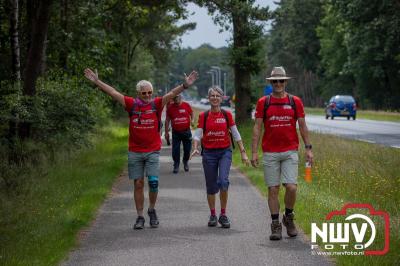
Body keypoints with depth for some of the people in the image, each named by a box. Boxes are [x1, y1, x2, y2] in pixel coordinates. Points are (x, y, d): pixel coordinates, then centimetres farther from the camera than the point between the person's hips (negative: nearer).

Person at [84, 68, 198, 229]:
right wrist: (96, 81, -3)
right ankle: (140, 217, 13)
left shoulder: (157, 104, 0)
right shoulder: (132, 104, 1)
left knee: (153, 182, -9)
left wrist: (185, 85, -24)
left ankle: (152, 210, 15)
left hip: (152, 151, -1)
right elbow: (113, 92, 0)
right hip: (135, 152, 1)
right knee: (138, 184, 5)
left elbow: (172, 94, -10)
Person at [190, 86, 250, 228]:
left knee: (223, 181, -20)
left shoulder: (227, 114, 2)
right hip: (209, 153, 1)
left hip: (225, 152, -1)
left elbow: (236, 134, 5)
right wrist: (195, 149, -20)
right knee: (211, 186, 7)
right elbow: (198, 134, -2)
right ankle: (213, 215, 22)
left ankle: (223, 215, -7)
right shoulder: (203, 116, 2)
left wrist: (243, 153, 3)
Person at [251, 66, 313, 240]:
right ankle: (275, 226, 10)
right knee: (273, 189, 2)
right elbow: (257, 128, 2)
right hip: (270, 153, 0)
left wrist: (308, 148, 3)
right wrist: (254, 152, -4)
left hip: (290, 152, 0)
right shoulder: (263, 102, 3)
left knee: (291, 187, -9)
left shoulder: (295, 101, 5)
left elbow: (302, 126, 8)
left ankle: (289, 217, 16)